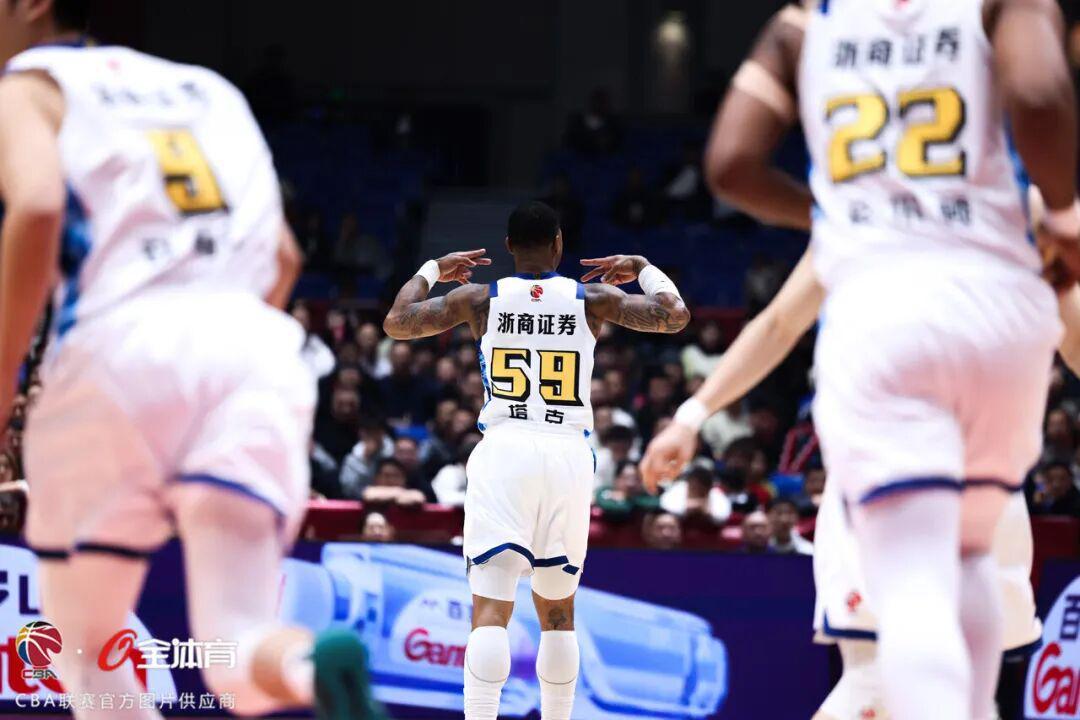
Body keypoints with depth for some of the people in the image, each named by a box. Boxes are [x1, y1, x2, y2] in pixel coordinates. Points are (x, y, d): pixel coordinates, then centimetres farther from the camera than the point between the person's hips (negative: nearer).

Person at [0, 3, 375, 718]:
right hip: (257, 345, 4)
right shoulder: (208, 88, 29)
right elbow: (283, 255, 22)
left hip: (124, 345, -4)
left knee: (84, 651, 13)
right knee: (240, 650, -4)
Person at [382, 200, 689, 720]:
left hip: (504, 450, -2)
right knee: (558, 611, 16)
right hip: (568, 456, 2)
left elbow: (396, 323, 9)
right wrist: (642, 269, 24)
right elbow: (675, 316, 7)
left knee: (491, 609, -9)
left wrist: (431, 270, 25)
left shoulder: (480, 299, 4)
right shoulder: (592, 299, 5)